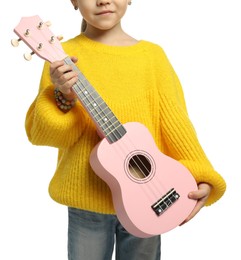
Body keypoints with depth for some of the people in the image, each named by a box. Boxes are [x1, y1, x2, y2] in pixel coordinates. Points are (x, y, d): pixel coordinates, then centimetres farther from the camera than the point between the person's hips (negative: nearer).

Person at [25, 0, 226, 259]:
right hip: (87, 201, -1)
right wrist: (64, 96, -24)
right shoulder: (63, 56, -4)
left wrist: (200, 178, -13)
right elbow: (40, 132, -5)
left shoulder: (152, 54, 0)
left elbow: (174, 119, -3)